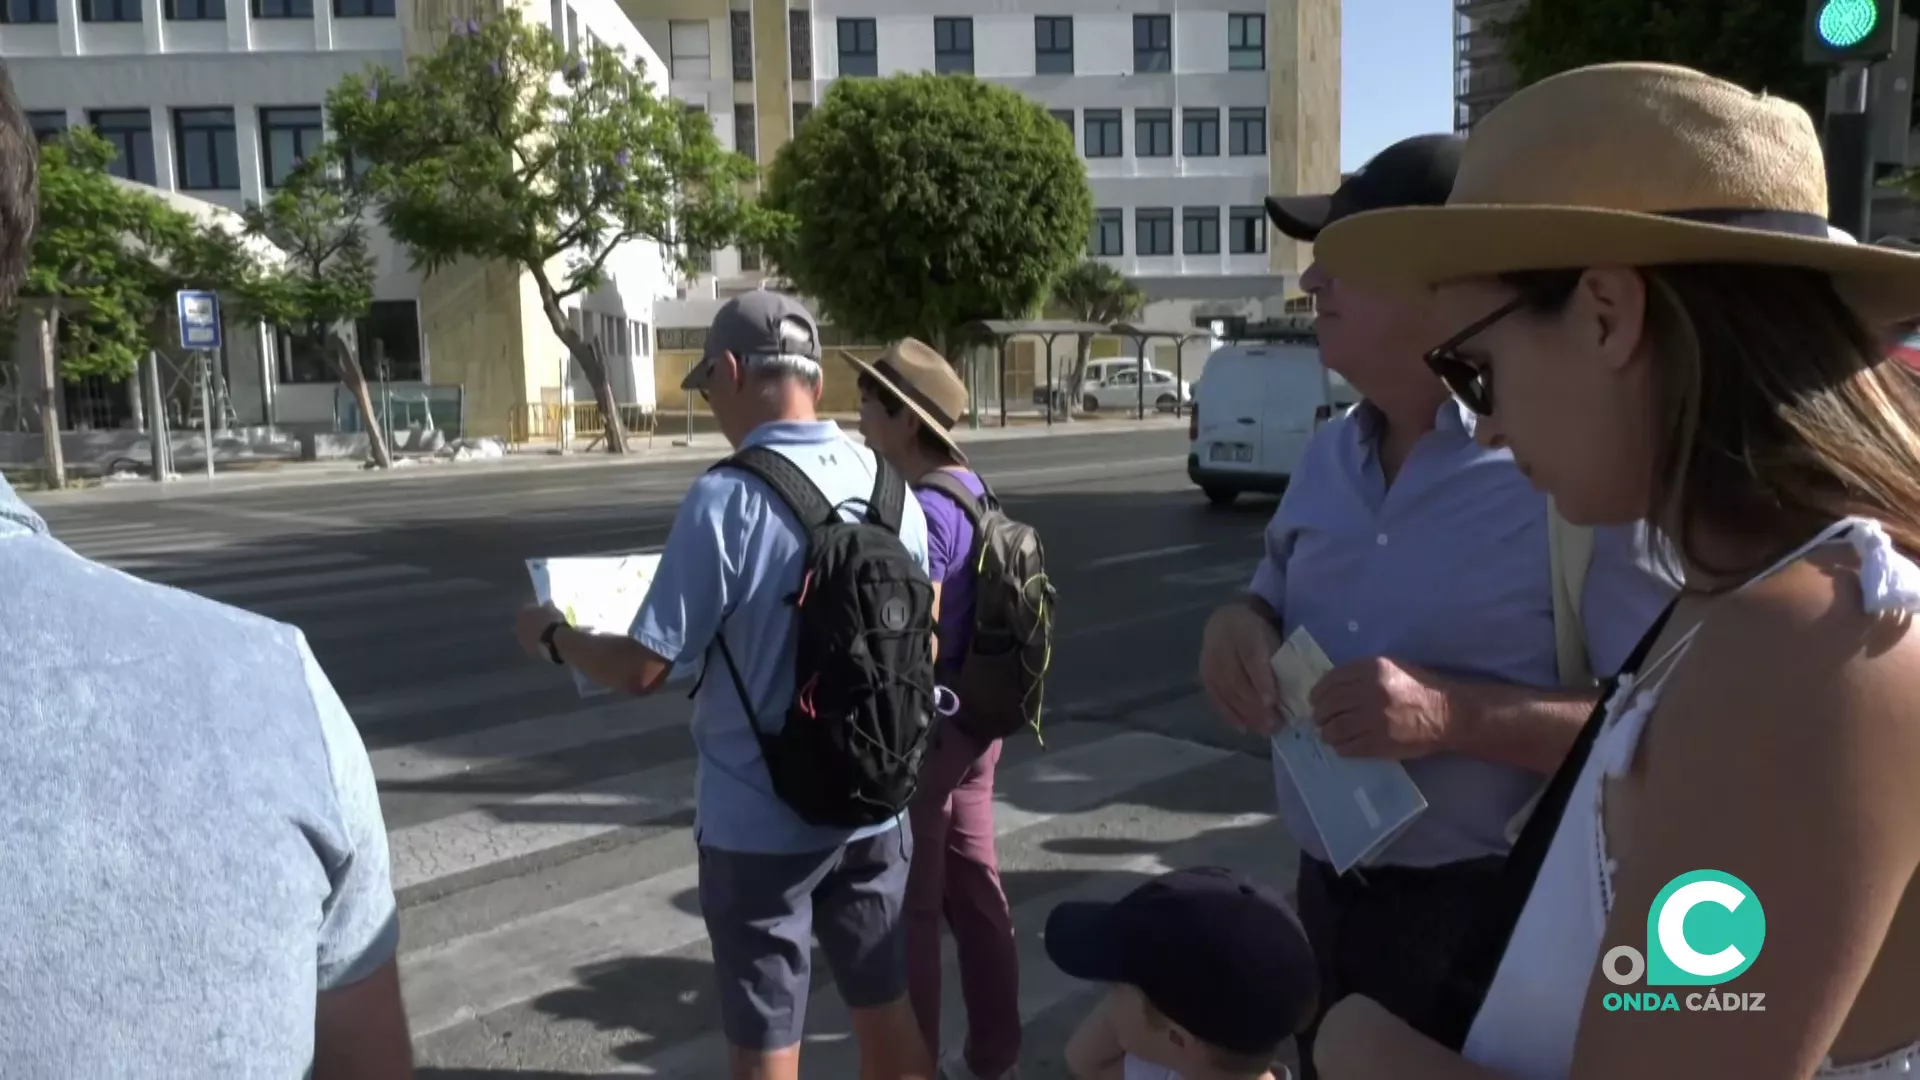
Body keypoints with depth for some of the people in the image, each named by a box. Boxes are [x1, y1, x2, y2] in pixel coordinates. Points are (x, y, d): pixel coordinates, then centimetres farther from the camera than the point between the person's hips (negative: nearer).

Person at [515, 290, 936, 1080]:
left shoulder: (727, 498, -20)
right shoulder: (887, 485, -2)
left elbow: (643, 670, -16)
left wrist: (552, 637, 3)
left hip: (758, 822, -5)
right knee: (886, 1009, 21)